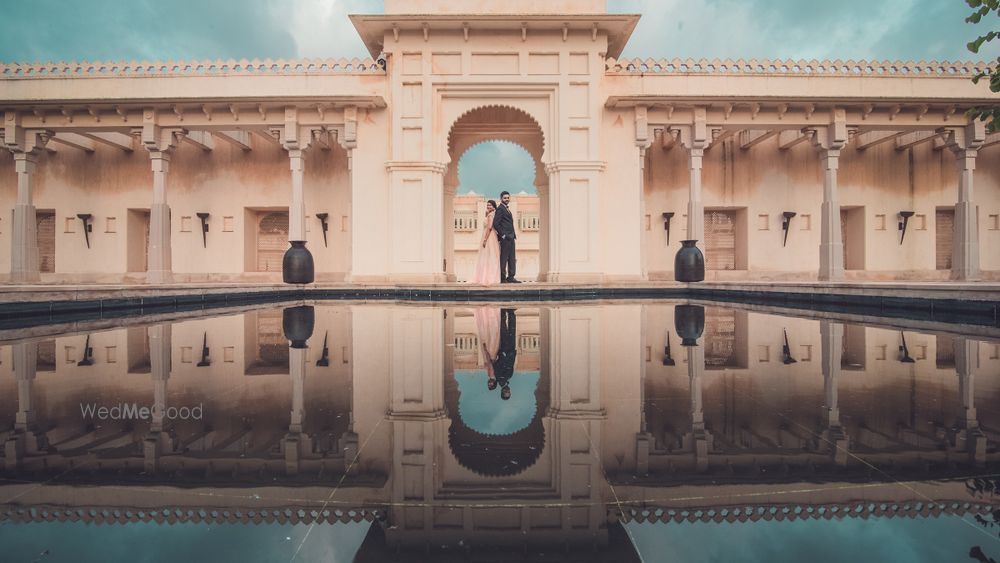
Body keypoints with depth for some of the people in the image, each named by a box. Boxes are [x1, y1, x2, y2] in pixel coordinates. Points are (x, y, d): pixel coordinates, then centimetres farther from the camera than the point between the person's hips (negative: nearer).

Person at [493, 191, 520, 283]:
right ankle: (503, 278, -2)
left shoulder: (507, 209, 21)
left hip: (511, 237, 10)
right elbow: (495, 224, -17)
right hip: (505, 238, -10)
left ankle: (510, 277, 13)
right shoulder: (500, 209, -9)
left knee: (512, 259, 9)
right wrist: (502, 235, -17)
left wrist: (513, 235, 15)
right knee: (504, 258, -6)